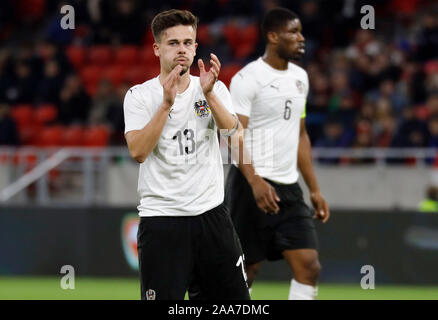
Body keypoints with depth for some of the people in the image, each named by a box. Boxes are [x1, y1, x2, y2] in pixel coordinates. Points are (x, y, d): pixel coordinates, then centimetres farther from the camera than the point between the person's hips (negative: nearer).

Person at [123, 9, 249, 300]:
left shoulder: (215, 89, 6)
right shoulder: (139, 96, -1)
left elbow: (231, 129, -13)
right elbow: (138, 151, -16)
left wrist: (209, 93, -28)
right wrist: (167, 103, -22)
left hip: (212, 213, 3)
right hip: (161, 219, -3)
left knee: (236, 298, 5)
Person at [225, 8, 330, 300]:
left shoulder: (300, 77, 14)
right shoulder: (248, 78, -10)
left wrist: (315, 189, 17)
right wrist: (255, 182, -31)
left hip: (289, 187, 7)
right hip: (252, 185, -7)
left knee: (309, 266, -5)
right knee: (246, 270, -1)